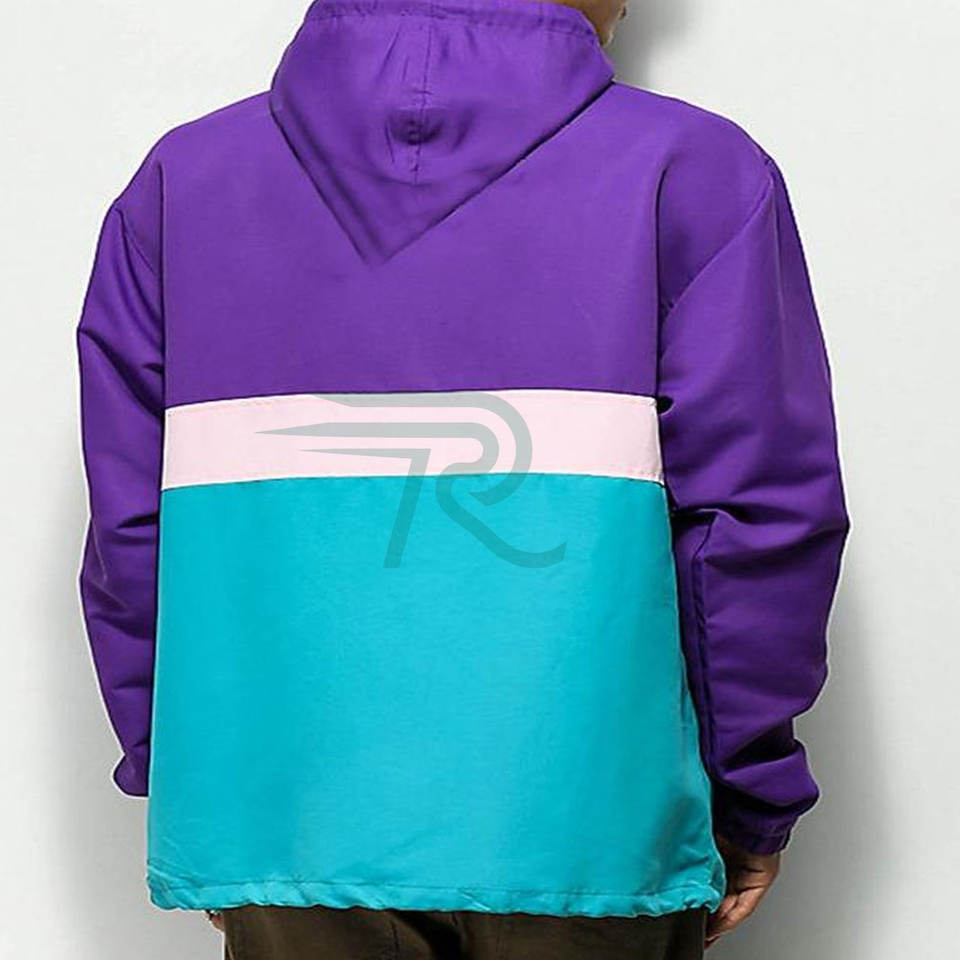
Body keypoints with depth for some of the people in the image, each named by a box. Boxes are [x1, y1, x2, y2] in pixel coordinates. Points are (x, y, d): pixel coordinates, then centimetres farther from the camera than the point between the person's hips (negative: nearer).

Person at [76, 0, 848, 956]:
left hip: (292, 831, 3)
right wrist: (751, 803, 5)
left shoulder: (180, 179, 6)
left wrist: (182, 776, 15)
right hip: (587, 831, -2)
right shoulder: (695, 171, -2)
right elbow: (761, 518, -5)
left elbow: (132, 527, 5)